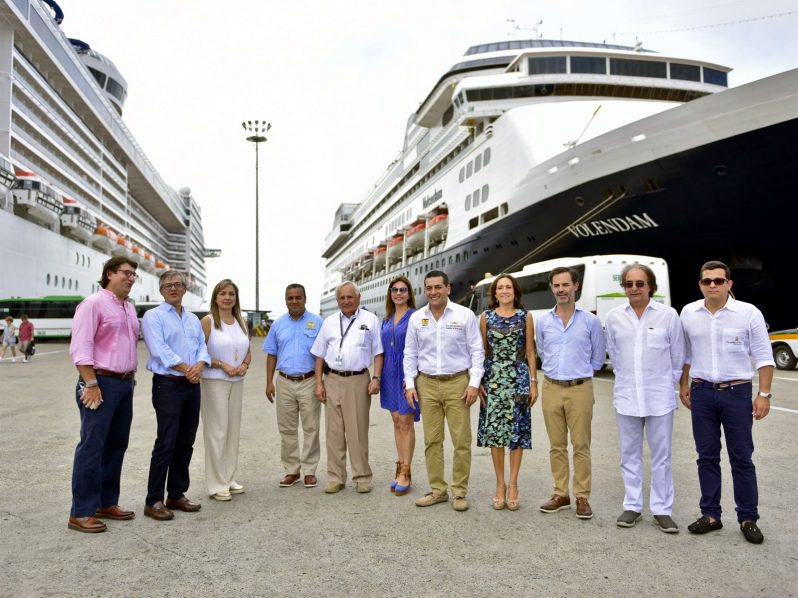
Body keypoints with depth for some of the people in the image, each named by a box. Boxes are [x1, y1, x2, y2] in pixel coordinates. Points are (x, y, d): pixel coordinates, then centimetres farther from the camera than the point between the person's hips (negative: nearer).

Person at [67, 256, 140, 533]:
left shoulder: (129, 308, 15)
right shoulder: (94, 303, -9)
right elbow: (80, 348, -15)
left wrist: (130, 378, 14)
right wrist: (91, 384, -19)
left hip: (125, 384, 8)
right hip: (101, 383, -8)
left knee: (116, 445, 11)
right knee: (92, 446, -5)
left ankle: (106, 503, 21)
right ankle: (81, 512, 3)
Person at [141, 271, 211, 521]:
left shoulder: (193, 319, 18)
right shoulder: (153, 316, -2)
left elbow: (202, 347, 9)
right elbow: (160, 350, -13)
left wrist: (200, 365, -12)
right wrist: (186, 369, -14)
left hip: (192, 386, 6)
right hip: (168, 385, -6)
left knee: (185, 443, 9)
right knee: (166, 444, -8)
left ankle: (176, 494, 19)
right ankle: (153, 501, 1)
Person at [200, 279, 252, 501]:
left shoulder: (241, 322, 11)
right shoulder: (208, 321, -5)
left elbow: (248, 351, 17)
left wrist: (245, 365, -3)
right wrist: (222, 365, -17)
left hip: (237, 382, 6)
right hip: (214, 381, -6)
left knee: (233, 430, 10)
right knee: (216, 431, -3)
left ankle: (229, 478, 22)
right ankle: (217, 484, 5)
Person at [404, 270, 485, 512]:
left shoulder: (465, 315, -1)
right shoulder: (416, 318, 7)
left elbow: (477, 351, 0)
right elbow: (410, 354, 12)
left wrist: (474, 383, -7)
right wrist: (410, 384, 4)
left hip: (457, 383, -2)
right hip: (427, 385, 3)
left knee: (461, 441, -1)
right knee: (432, 440, 6)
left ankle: (460, 492, 11)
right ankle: (438, 490, 17)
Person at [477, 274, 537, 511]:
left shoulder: (525, 317, 4)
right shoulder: (486, 317, 5)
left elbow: (530, 352, 4)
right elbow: (482, 352, 7)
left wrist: (533, 382, -1)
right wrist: (478, 382, 0)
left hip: (518, 378, 0)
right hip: (493, 379, 1)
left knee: (517, 430, 1)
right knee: (494, 430, 1)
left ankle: (512, 485, 12)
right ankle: (500, 484, 14)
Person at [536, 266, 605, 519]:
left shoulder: (590, 321, -1)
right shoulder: (543, 321, 6)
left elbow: (597, 358, 9)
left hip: (580, 389, -2)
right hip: (551, 388, 3)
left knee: (581, 446, 0)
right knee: (557, 446, 9)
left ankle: (582, 497, 10)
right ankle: (560, 494, 18)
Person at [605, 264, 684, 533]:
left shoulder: (668, 315, -6)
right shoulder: (614, 317, -1)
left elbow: (677, 355, 4)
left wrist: (669, 382, 10)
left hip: (659, 397, -2)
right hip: (626, 396, 2)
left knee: (661, 456, 6)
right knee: (630, 454, 10)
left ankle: (662, 510, 17)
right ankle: (632, 506, 22)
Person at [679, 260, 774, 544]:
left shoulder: (749, 313, -7)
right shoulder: (688, 313, 2)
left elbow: (764, 356, -4)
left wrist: (764, 394, -9)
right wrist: (684, 386, 12)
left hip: (737, 392, -3)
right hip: (702, 393, 3)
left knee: (741, 459, 4)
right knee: (707, 457, 9)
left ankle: (748, 518, 16)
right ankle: (710, 515, 20)